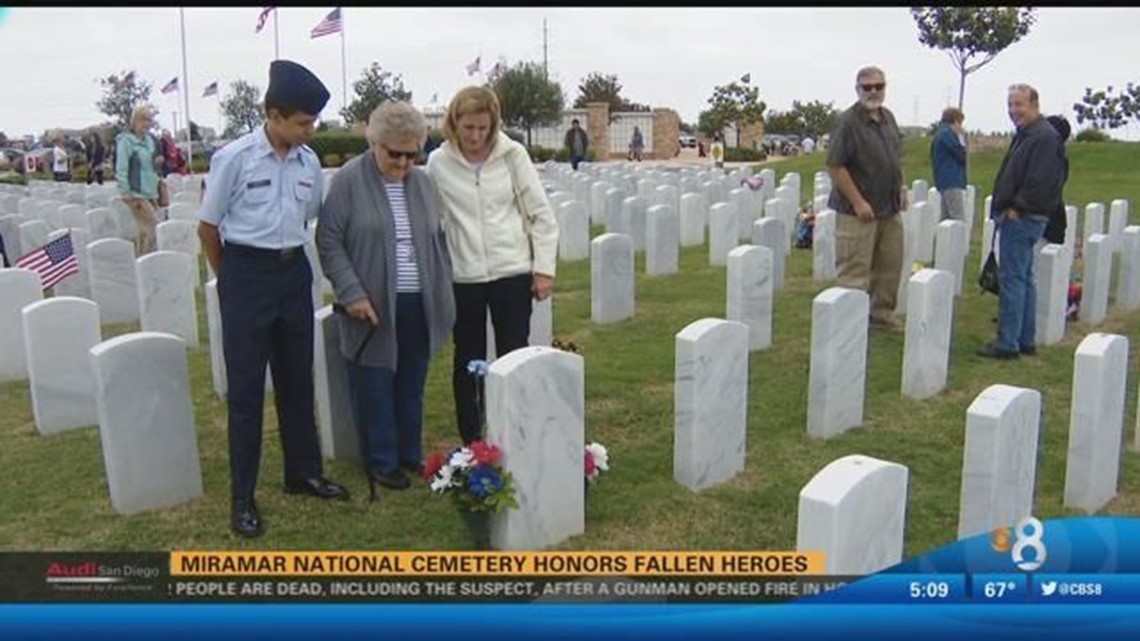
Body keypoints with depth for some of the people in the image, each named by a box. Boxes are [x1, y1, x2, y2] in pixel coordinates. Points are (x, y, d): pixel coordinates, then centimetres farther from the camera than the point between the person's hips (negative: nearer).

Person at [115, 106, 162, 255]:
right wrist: (127, 194, -15)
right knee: (155, 227, -12)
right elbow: (121, 170, -12)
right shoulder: (126, 140, -10)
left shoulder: (149, 139, 12)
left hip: (150, 193, 7)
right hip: (136, 194, -7)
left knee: (145, 230, 10)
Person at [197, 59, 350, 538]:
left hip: (294, 271, 5)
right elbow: (208, 226, -3)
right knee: (245, 389, 2)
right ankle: (242, 497, 13)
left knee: (297, 380, 15)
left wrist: (288, 256, 14)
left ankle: (303, 473, 31)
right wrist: (232, 278, 6)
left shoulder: (309, 162, 1)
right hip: (246, 274, -5)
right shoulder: (235, 158, -12)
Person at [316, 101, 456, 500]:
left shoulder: (422, 182, 10)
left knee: (412, 387, 14)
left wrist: (444, 294, 11)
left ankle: (411, 453, 29)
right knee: (375, 387, 5)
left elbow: (438, 239, 16)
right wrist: (352, 293, -14)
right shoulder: (349, 180, -6)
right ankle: (381, 462, 19)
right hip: (373, 306, -4)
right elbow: (329, 242, -7)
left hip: (418, 306, 5)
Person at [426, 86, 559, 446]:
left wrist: (544, 268, -4)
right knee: (467, 361, 11)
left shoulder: (513, 155, -4)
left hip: (513, 273, -1)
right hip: (463, 277, 1)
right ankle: (470, 441, 25)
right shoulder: (439, 163, -3)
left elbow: (541, 214, -1)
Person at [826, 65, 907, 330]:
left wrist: (901, 188, 9)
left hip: (889, 209, 8)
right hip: (859, 211, -8)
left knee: (890, 265, 16)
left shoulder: (888, 117, 11)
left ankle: (882, 313, 31)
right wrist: (858, 202, -19)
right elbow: (835, 166, -18)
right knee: (854, 271, -4)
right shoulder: (848, 121, -13)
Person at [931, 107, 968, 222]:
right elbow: (962, 155, -10)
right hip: (952, 183, -10)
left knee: (946, 220, 11)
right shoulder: (947, 133, -10)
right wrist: (961, 137, 4)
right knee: (960, 221, -13)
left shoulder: (939, 133, 19)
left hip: (943, 183, 10)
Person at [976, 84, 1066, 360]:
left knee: (1012, 279, -8)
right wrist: (1003, 208, 13)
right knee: (1024, 279, 14)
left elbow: (1040, 182, -22)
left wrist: (1016, 209, -16)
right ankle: (1026, 340, 22)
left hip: (1022, 220, -11)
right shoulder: (1025, 135, 17)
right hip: (1017, 217, 11)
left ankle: (1007, 344, -4)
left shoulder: (1045, 137, -15)